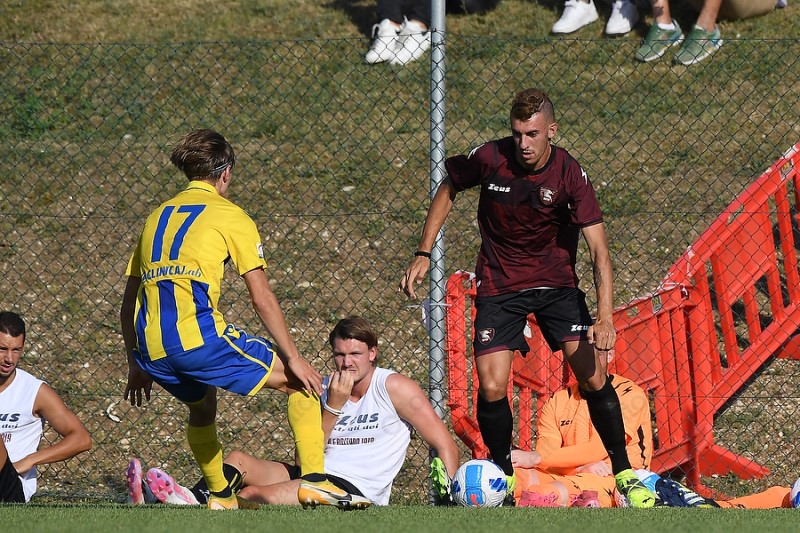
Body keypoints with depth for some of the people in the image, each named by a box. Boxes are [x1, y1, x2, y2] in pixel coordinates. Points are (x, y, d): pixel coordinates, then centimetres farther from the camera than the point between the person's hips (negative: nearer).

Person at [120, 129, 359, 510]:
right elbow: (261, 299, 0)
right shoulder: (230, 216, 7)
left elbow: (129, 303, 24)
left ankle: (220, 496, 34)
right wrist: (293, 358, 4)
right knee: (300, 382, 6)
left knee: (201, 404, 35)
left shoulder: (157, 216, 23)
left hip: (150, 349, 6)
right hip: (199, 336, -6)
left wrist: (137, 366, 31)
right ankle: (313, 481, -5)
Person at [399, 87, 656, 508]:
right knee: (491, 389, -12)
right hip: (498, 287, 0)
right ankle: (503, 474, 13)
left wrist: (605, 316, -32)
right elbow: (448, 189, 7)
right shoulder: (489, 159, -15)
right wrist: (423, 254, 2)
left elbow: (598, 247, -20)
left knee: (593, 376, -12)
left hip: (556, 283, 0)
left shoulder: (569, 174, -17)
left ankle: (624, 472, 4)